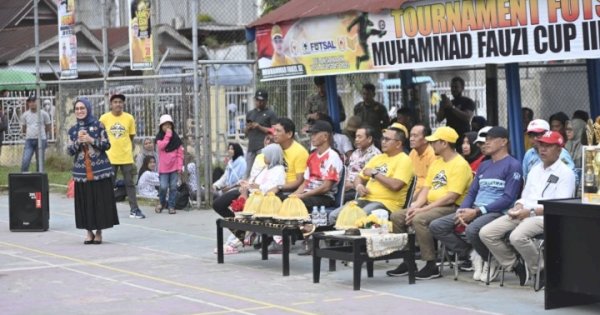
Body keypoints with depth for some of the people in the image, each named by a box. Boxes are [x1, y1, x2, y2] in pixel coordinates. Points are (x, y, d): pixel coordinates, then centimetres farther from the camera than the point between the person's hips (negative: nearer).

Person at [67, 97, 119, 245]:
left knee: (100, 201, 0)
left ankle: (99, 232, 11)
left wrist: (91, 140, -15)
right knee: (85, 202, 3)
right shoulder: (73, 130, 9)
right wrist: (78, 141, -12)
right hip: (81, 171, 3)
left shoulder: (98, 125, 0)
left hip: (99, 170, -3)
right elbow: (70, 151, 5)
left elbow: (107, 145, -3)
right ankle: (89, 232, 15)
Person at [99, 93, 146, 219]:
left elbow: (131, 137, 8)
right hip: (110, 157, -1)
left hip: (126, 157, 1)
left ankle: (134, 209, 7)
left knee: (130, 183, 4)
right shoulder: (104, 118, -3)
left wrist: (129, 150, 5)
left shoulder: (129, 118, -1)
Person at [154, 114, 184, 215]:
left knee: (173, 187, -1)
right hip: (163, 167, -1)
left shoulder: (176, 138, 6)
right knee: (163, 187, -7)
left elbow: (180, 153, 5)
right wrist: (168, 135, -15)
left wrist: (180, 166, -2)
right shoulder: (159, 137, 5)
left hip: (174, 166, 1)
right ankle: (161, 203, 18)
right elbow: (161, 146, -16)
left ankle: (171, 206, 6)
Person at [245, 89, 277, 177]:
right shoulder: (250, 114, 22)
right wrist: (248, 128, 3)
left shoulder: (271, 114, 3)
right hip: (251, 147, 6)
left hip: (263, 147, -6)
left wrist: (259, 127, -11)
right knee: (248, 171, 2)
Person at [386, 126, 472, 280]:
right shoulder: (436, 162, 17)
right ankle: (407, 262, 1)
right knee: (396, 216, -3)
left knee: (419, 219, -33)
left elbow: (451, 198, -19)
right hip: (432, 205, 9)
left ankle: (431, 266, -24)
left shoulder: (460, 165, -12)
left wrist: (423, 209, -19)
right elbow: (426, 188, 14)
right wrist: (416, 205, -6)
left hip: (451, 208, -9)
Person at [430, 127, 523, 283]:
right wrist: (461, 211, -5)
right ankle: (471, 255, -3)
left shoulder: (513, 165, -2)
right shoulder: (484, 166, 22)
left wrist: (477, 211, -17)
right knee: (436, 226, -9)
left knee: (472, 230, -38)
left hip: (497, 212, -8)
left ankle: (492, 260, -9)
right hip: (474, 211, 8)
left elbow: (508, 198, -12)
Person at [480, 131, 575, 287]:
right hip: (522, 214, 8)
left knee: (517, 236, -36)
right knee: (486, 233, -10)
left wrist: (531, 211, -18)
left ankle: (542, 270, -12)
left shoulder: (565, 173, -2)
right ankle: (516, 264, 6)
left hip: (545, 216, -8)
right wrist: (518, 208, 0)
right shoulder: (535, 169, 23)